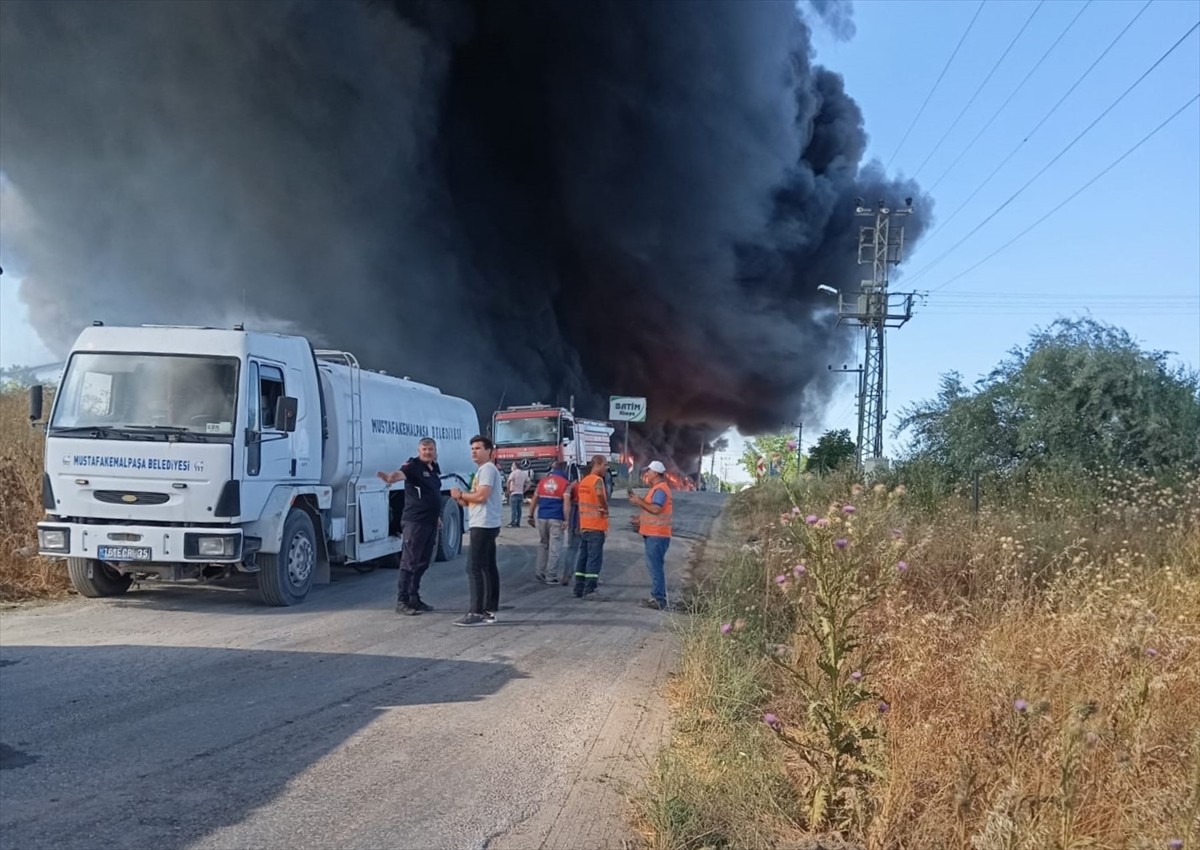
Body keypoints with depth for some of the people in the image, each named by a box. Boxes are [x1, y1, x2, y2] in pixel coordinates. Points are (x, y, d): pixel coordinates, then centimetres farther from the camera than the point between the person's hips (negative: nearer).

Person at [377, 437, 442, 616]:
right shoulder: (413, 466, -11)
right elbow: (400, 474, -34)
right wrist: (390, 477, -56)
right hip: (415, 521, -8)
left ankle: (414, 598, 20)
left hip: (431, 522, 8)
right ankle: (402, 601, -3)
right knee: (409, 562, -6)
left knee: (422, 563, 12)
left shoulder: (435, 468, 13)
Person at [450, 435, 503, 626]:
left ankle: (477, 613, -15)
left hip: (483, 525, -11)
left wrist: (461, 494, -8)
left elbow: (481, 496, -23)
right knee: (488, 567, 10)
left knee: (474, 568, -13)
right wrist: (462, 499, 1)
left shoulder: (487, 469, -12)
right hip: (485, 525, 11)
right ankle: (490, 611, 13)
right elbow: (475, 501, 20)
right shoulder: (482, 470, 21)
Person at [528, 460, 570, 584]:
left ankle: (540, 572, 19)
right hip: (556, 519, -5)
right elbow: (566, 503, -14)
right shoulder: (565, 483, -4)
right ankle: (551, 577, -1)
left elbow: (534, 500, 11)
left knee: (543, 545, 18)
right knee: (555, 548, 0)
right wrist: (566, 520, -16)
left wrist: (531, 516, 18)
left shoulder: (542, 481, 10)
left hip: (541, 518, 5)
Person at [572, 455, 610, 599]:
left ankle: (579, 589, 15)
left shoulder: (584, 481, 16)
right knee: (595, 559, -6)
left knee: (583, 557, 12)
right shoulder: (597, 480, -13)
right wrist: (605, 507, -19)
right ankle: (589, 591, -8)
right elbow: (599, 494, -35)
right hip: (596, 527, -9)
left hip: (584, 526, 9)